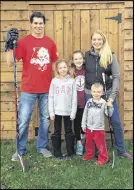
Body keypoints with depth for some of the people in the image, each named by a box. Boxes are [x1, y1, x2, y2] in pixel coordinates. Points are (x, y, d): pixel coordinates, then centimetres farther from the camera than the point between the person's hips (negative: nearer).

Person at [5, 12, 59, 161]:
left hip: (47, 89, 3)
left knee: (45, 119, 12)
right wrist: (10, 46, -23)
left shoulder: (50, 42, 6)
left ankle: (42, 146, 29)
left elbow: (55, 62, 16)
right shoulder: (23, 41, -5)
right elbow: (10, 63, -10)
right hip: (28, 89, -3)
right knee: (23, 120, 2)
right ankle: (20, 149, 19)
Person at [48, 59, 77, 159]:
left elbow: (74, 98, -2)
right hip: (57, 111, 1)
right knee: (57, 132, 8)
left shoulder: (72, 81, -1)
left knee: (69, 131, 9)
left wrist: (73, 112, -6)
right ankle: (57, 152, 19)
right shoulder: (54, 81, 0)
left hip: (68, 111, 0)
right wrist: (51, 112, -4)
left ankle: (70, 153, 19)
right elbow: (51, 97, 0)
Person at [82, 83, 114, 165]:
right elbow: (85, 114, 6)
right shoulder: (89, 102, 0)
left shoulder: (103, 103, -10)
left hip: (99, 128, -4)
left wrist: (110, 107, -31)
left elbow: (109, 114, -14)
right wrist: (83, 125, 7)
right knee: (89, 143, 18)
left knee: (100, 144, 1)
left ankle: (103, 158, 16)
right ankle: (89, 155, 36)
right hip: (89, 128, 4)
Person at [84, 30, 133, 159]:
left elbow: (116, 77, -6)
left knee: (116, 122, 4)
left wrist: (112, 96, -14)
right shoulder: (87, 55, 1)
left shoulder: (110, 56, -4)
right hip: (90, 94, 1)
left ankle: (121, 150, 20)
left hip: (107, 93, -1)